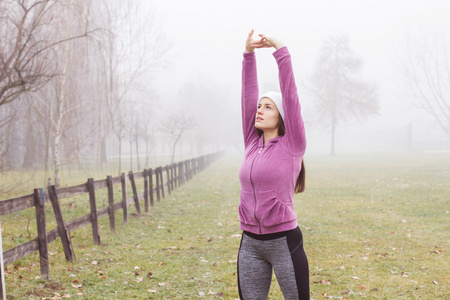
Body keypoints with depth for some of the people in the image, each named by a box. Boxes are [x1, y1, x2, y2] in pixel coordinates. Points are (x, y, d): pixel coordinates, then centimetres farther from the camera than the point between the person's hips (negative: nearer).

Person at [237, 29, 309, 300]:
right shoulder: (252, 143, 8)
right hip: (250, 243, 5)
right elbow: (248, 94, 6)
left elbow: (290, 95, -10)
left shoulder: (292, 146, -5)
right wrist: (249, 53, 2)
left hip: (284, 241, -5)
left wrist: (281, 51, -9)